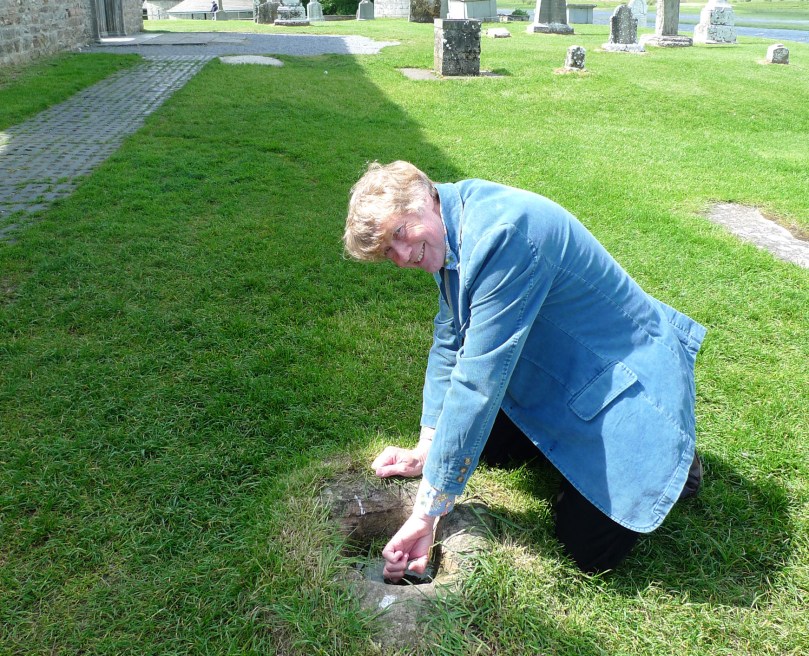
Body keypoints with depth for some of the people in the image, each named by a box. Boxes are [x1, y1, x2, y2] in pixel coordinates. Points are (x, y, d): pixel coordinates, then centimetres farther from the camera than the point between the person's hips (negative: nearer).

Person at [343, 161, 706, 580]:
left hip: (629, 376, -9)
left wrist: (429, 510, -28)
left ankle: (673, 462, 13)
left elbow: (478, 381, -34)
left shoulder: (502, 233, -33)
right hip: (560, 369, 9)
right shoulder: (451, 236, -3)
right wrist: (426, 449, 0)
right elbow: (449, 343, 6)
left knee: (587, 547, -10)